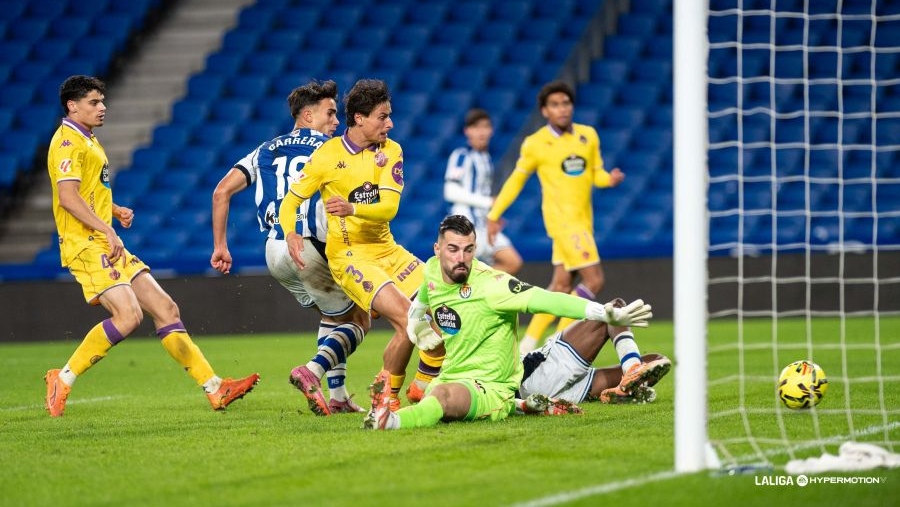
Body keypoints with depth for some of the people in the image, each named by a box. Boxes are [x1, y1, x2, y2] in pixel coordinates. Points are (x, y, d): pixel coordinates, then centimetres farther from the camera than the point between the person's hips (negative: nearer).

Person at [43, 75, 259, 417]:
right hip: (86, 246, -10)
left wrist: (116, 211, 13)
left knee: (165, 308, 4)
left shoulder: (88, 141, 22)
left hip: (108, 246, 10)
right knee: (128, 315, -22)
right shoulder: (68, 142, -9)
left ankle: (214, 388, 4)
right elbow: (68, 197, -21)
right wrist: (107, 230, -23)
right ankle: (62, 380, -10)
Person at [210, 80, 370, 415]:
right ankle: (312, 372, -18)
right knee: (358, 321, 7)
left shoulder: (266, 151, 19)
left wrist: (220, 246, 10)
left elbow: (222, 191, 10)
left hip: (274, 252, 6)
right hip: (311, 248, -6)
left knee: (332, 315, 26)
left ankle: (337, 397, 17)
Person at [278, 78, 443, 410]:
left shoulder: (390, 151, 2)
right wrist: (290, 234, -21)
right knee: (404, 315, -24)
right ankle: (387, 396, -5)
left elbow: (389, 207, -9)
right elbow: (291, 201, 0)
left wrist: (353, 209, -29)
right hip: (349, 254, -6)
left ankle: (424, 385, 14)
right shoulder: (328, 155, -8)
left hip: (386, 248, 6)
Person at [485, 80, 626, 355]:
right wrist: (494, 214, 6)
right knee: (594, 280, -14)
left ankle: (528, 345, 19)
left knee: (562, 285, 10)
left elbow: (596, 174, 11)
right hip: (562, 219, -6)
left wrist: (610, 178, -12)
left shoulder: (588, 136, 6)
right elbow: (516, 180, 4)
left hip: (582, 219, 6)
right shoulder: (535, 144, -6)